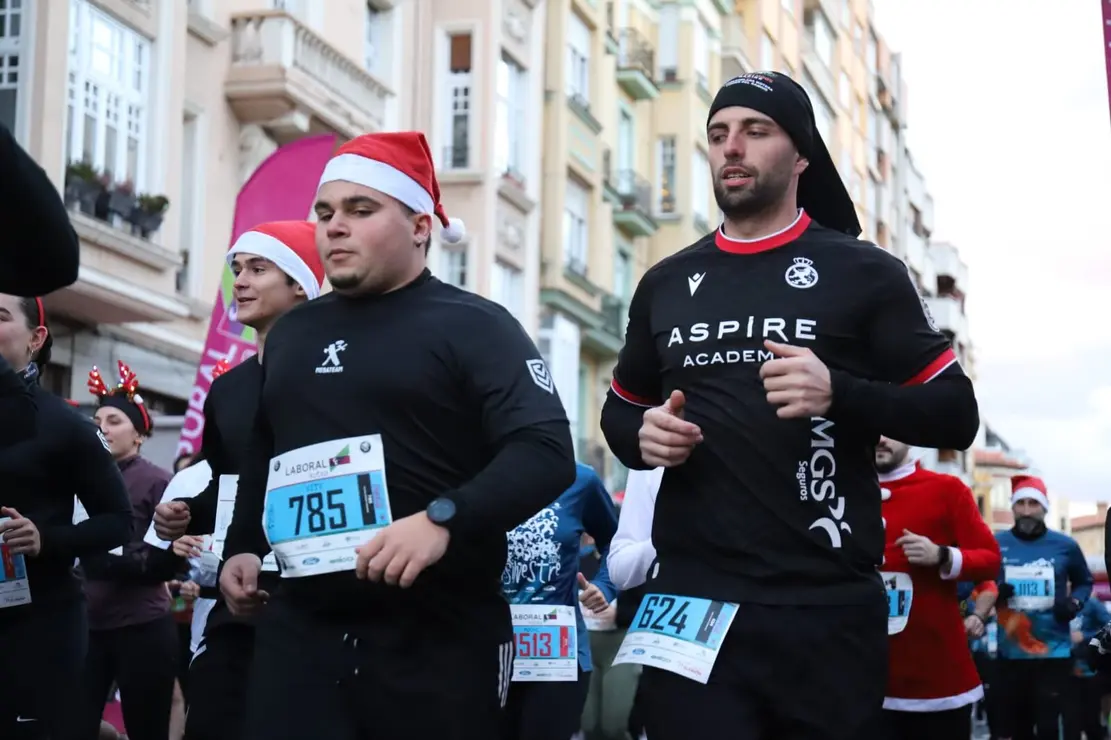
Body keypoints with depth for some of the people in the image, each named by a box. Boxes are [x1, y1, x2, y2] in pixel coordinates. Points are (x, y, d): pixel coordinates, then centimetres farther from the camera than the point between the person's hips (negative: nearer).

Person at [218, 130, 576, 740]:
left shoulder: (472, 325, -2)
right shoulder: (292, 333, 18)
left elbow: (547, 452, -15)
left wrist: (442, 520, -28)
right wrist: (241, 547, 19)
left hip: (438, 638, -4)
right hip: (299, 629, 5)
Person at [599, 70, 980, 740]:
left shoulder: (862, 272, 2)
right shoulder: (667, 283, 14)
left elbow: (956, 414, 0)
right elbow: (621, 408, 26)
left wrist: (840, 394, -18)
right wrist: (641, 435, 1)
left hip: (826, 608, -2)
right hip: (692, 601, 3)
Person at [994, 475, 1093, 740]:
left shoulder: (1065, 546, 1)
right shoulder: (995, 545, 2)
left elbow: (1084, 582, 16)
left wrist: (1075, 603, -5)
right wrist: (993, 594, -9)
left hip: (1054, 652, -1)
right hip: (1010, 654, 1)